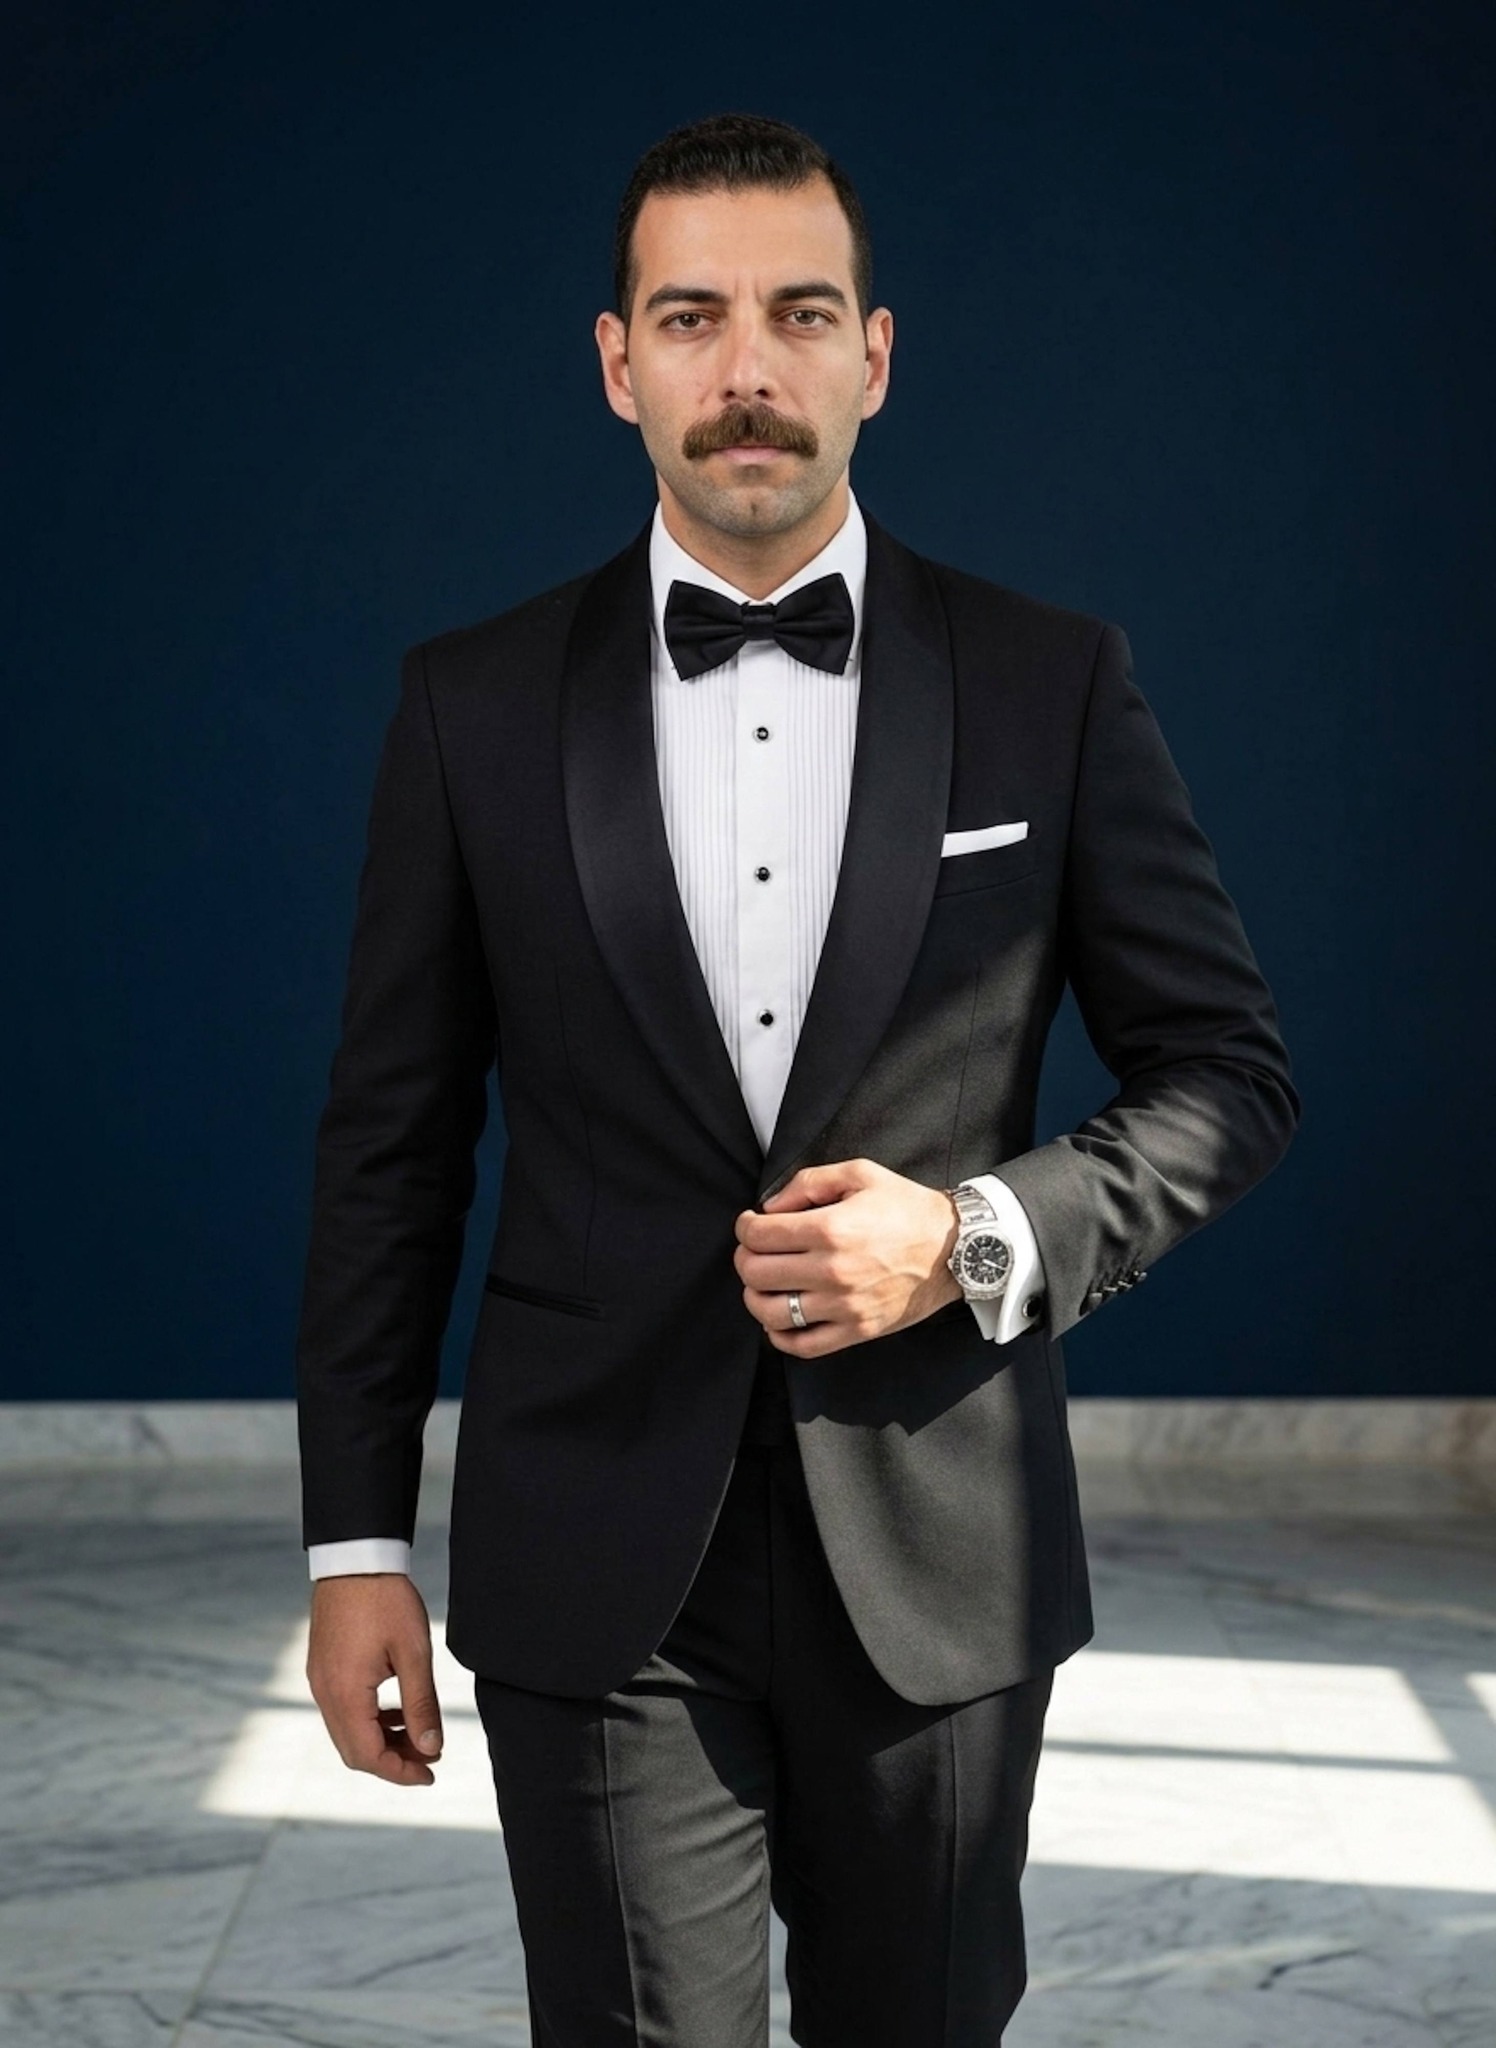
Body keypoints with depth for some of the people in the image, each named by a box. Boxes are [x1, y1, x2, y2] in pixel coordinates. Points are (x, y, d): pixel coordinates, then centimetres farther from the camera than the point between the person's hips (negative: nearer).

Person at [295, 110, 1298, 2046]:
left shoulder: (1052, 683, 0)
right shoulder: (477, 703, 1)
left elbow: (1227, 1071, 4)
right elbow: (390, 1136, 4)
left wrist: (981, 1237, -13)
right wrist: (356, 1538, 2)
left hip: (939, 1569, 1)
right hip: (597, 1579, 0)